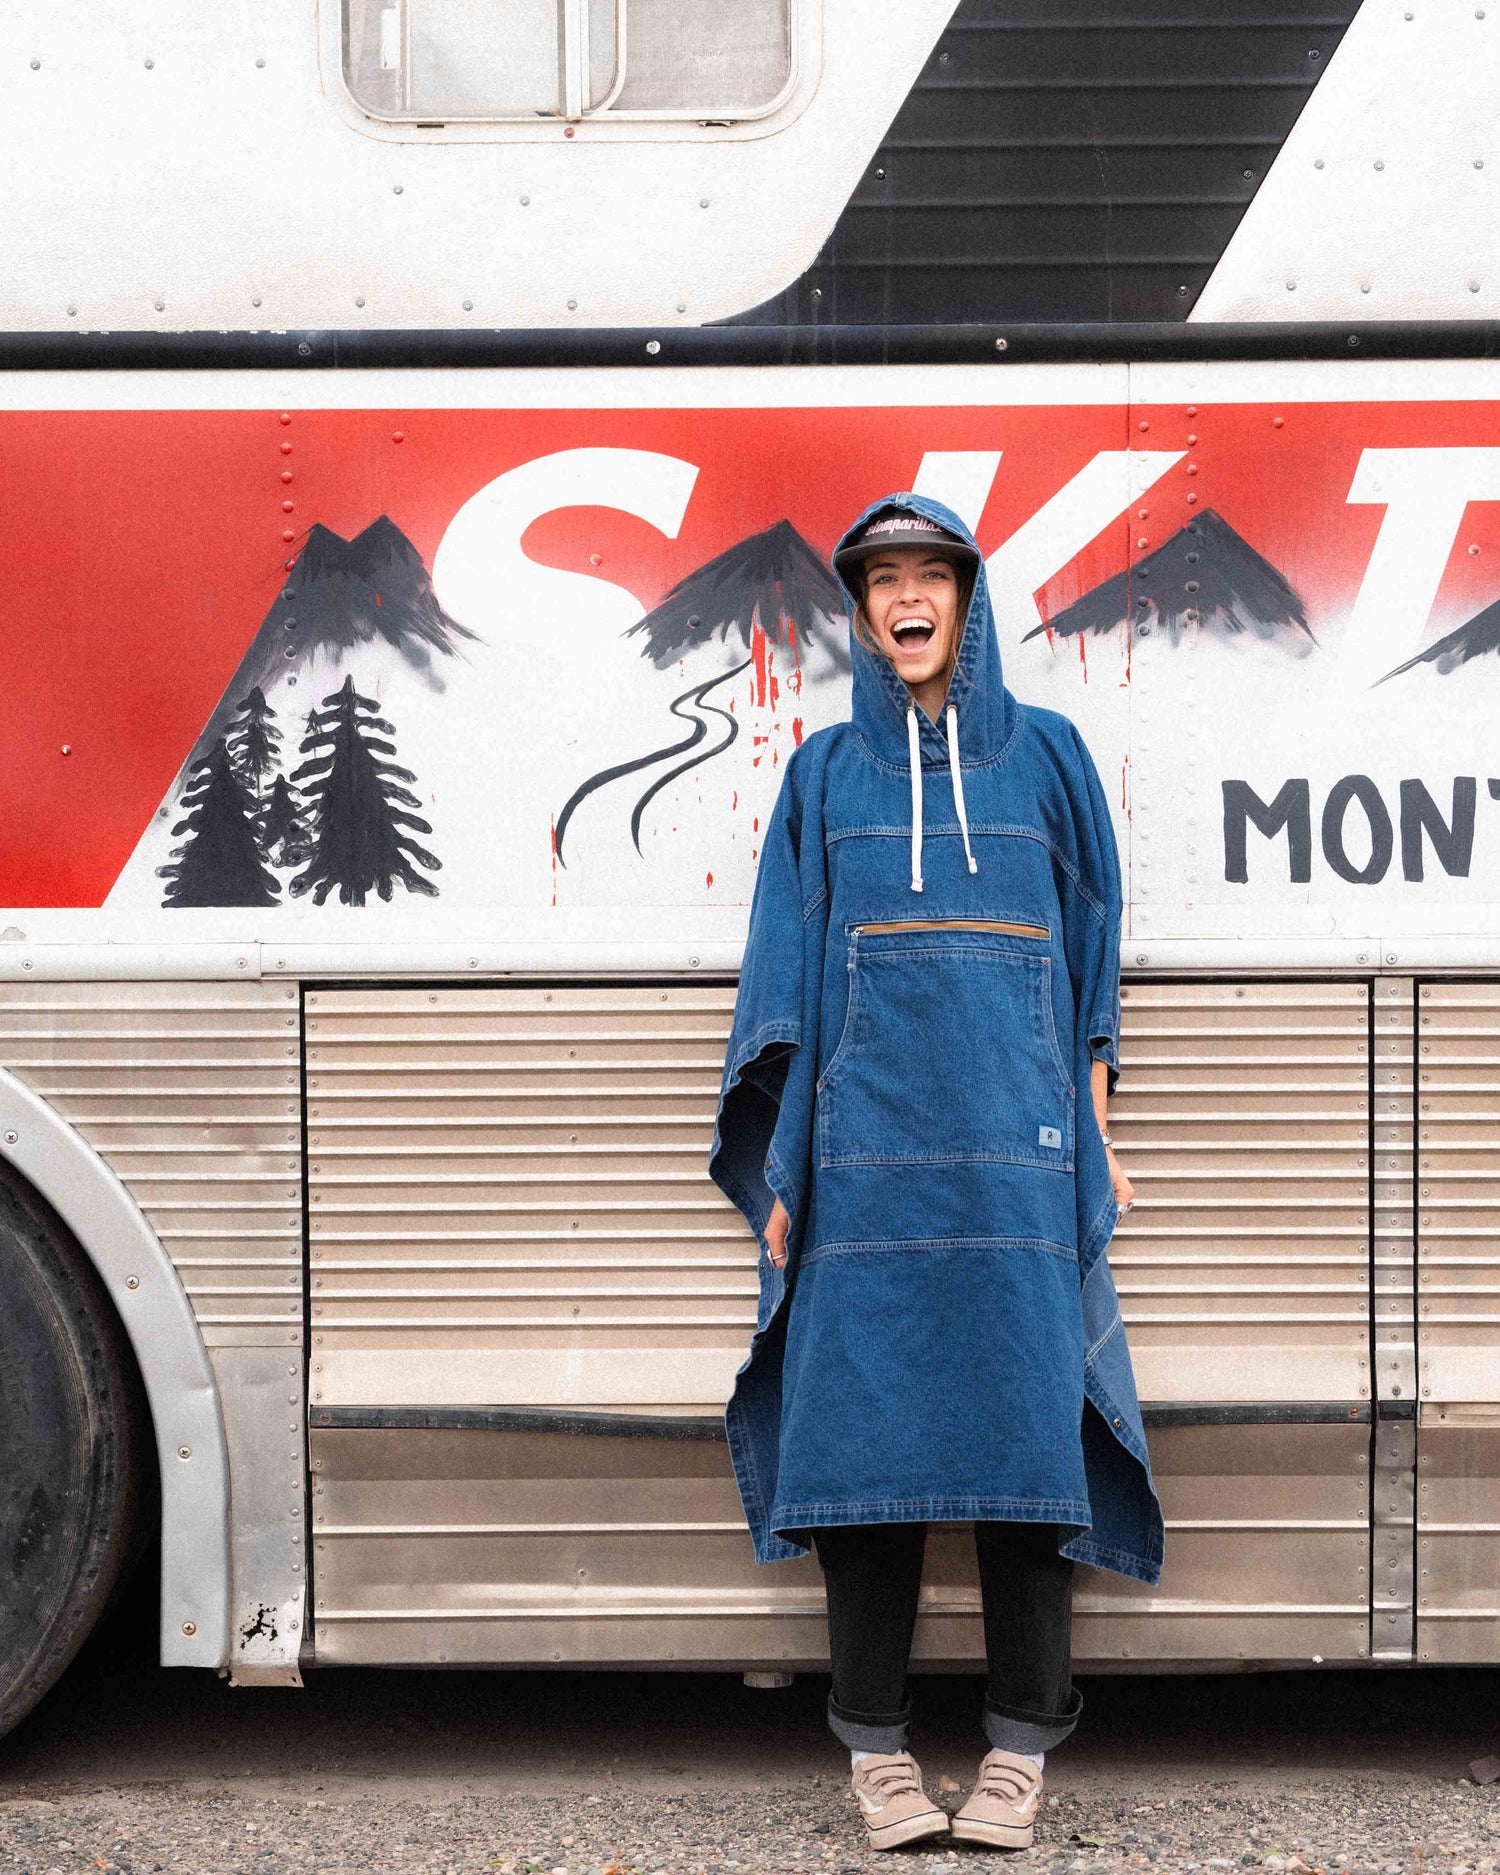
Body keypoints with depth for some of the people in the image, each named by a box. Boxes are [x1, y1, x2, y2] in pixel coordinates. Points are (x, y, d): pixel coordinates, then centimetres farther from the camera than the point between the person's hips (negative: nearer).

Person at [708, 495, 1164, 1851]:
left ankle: (1021, 1746, 7)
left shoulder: (1045, 754, 11)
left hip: (1014, 1145, 0)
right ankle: (876, 1743, 8)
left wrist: (1095, 1136, 6)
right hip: (867, 1142, 0)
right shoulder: (826, 772, 12)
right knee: (864, 1419, -2)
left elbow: (1090, 952, 12)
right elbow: (790, 966, 10)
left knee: (1022, 1418, -3)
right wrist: (785, 1161, 3)